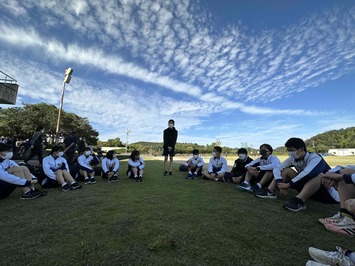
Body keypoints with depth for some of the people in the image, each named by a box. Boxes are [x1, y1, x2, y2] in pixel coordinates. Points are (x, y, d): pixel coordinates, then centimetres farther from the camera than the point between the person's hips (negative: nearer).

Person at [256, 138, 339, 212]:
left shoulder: (315, 158, -24)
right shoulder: (293, 159, -6)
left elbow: (307, 174, -41)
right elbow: (277, 168, -8)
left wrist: (288, 185, -32)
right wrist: (280, 183, -24)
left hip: (327, 193, -6)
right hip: (307, 190, 6)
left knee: (318, 174, -36)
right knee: (286, 170, -5)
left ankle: (299, 201, -43)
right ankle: (270, 192, -14)